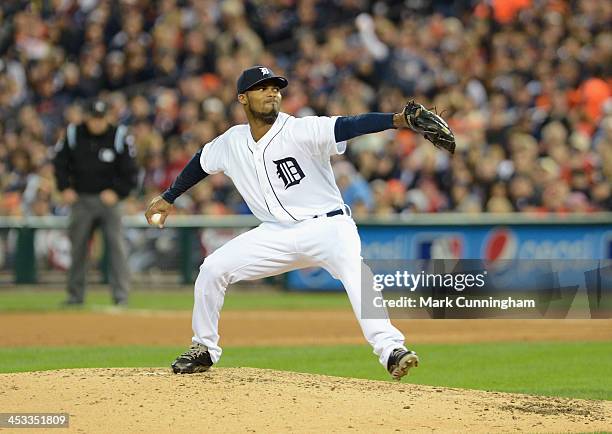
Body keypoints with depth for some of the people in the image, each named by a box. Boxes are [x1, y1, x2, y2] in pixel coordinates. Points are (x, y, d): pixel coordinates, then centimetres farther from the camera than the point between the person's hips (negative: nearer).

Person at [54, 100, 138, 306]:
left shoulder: (119, 136, -6)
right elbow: (60, 163, 10)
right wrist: (65, 188, -2)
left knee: (117, 245, -11)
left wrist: (117, 192, -11)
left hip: (108, 198, -2)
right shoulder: (73, 134, -1)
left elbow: (130, 171, -1)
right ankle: (75, 294, 15)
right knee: (78, 246, 5)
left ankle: (121, 295, -12)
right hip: (81, 199, 2)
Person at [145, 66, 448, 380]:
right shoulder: (231, 143, 4)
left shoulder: (301, 130, -14)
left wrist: (397, 120, -45)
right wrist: (168, 198, 32)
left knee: (354, 270, -35)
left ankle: (390, 350, -46)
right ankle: (204, 349, 17)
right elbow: (201, 162, 25)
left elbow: (348, 126, -29)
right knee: (213, 269, -3)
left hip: (327, 225, -5)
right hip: (277, 234, 6)